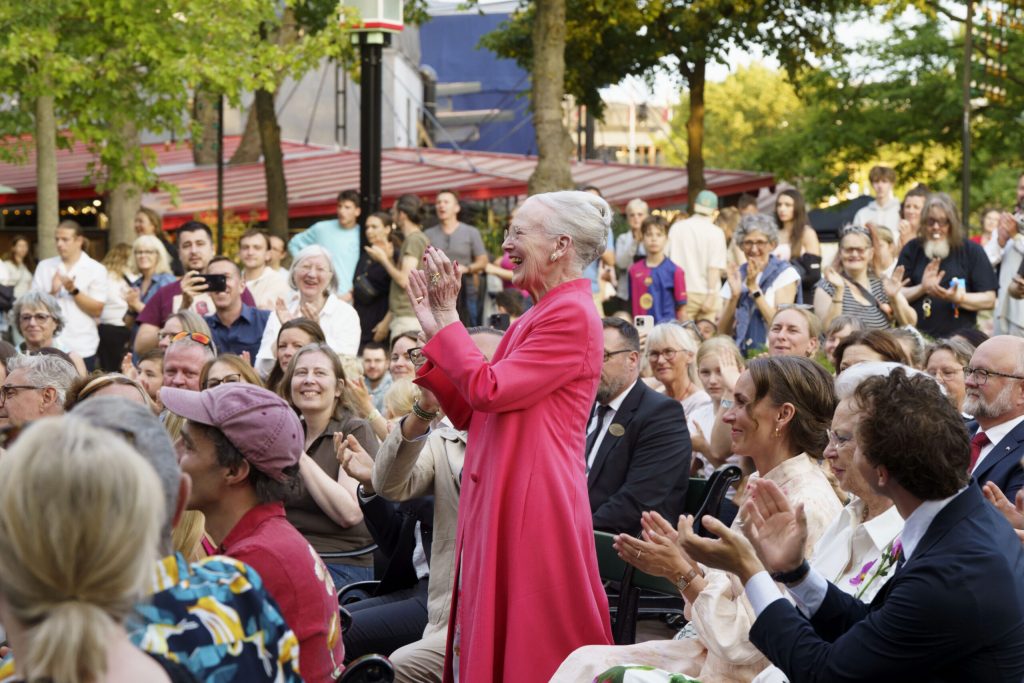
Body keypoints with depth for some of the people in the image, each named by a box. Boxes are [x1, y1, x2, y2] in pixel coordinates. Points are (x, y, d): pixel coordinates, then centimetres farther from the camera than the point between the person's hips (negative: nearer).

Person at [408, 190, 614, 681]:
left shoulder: (571, 317, -12)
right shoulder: (534, 319, 17)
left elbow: (488, 390, -19)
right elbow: (468, 411, 15)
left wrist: (446, 317, -9)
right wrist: (433, 328, 11)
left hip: (532, 506, -10)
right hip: (499, 503, 10)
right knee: (487, 640, 13)